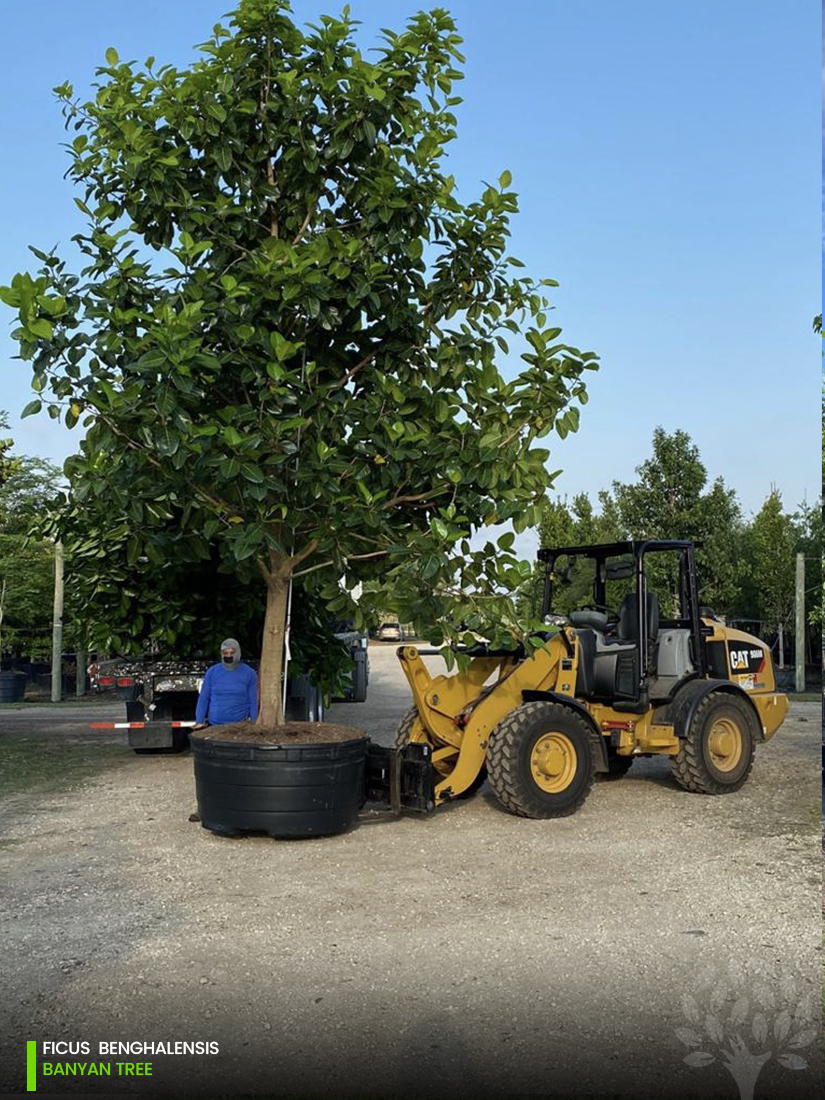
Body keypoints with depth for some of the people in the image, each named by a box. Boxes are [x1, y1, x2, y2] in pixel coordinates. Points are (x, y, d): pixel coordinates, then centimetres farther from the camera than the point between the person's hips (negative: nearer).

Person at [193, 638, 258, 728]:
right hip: (214, 725, 1)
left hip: (239, 725, -1)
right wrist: (199, 721, -2)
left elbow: (253, 701, 2)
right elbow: (204, 698, 4)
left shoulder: (249, 673, 1)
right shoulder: (212, 672, 4)